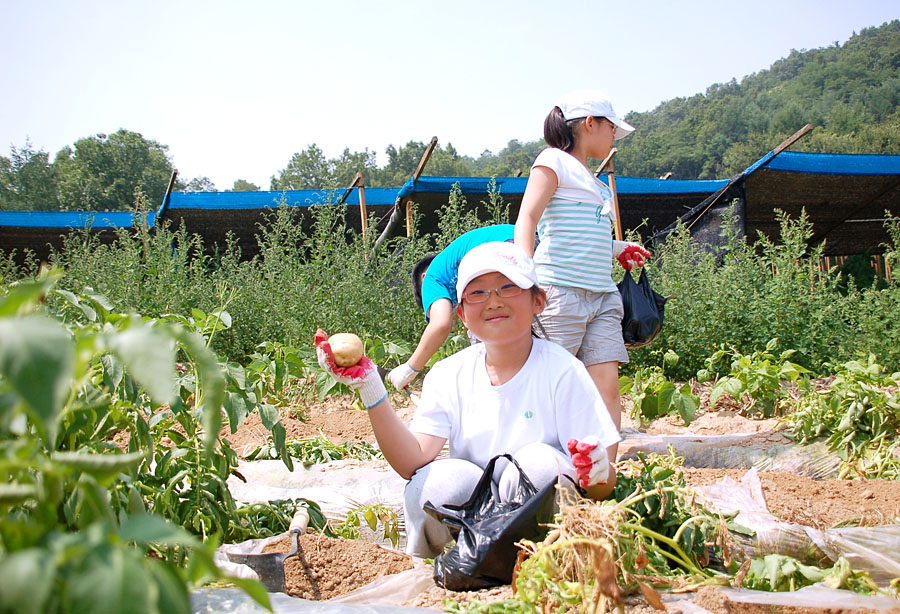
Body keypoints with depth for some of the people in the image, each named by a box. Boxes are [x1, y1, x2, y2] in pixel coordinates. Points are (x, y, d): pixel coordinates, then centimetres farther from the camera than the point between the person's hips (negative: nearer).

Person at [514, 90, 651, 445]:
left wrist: (617, 249, 22)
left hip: (602, 294, 8)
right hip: (561, 289, -8)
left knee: (607, 384, -3)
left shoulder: (593, 181, 24)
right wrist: (528, 276, -24)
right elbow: (526, 221, -11)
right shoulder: (554, 161, 1)